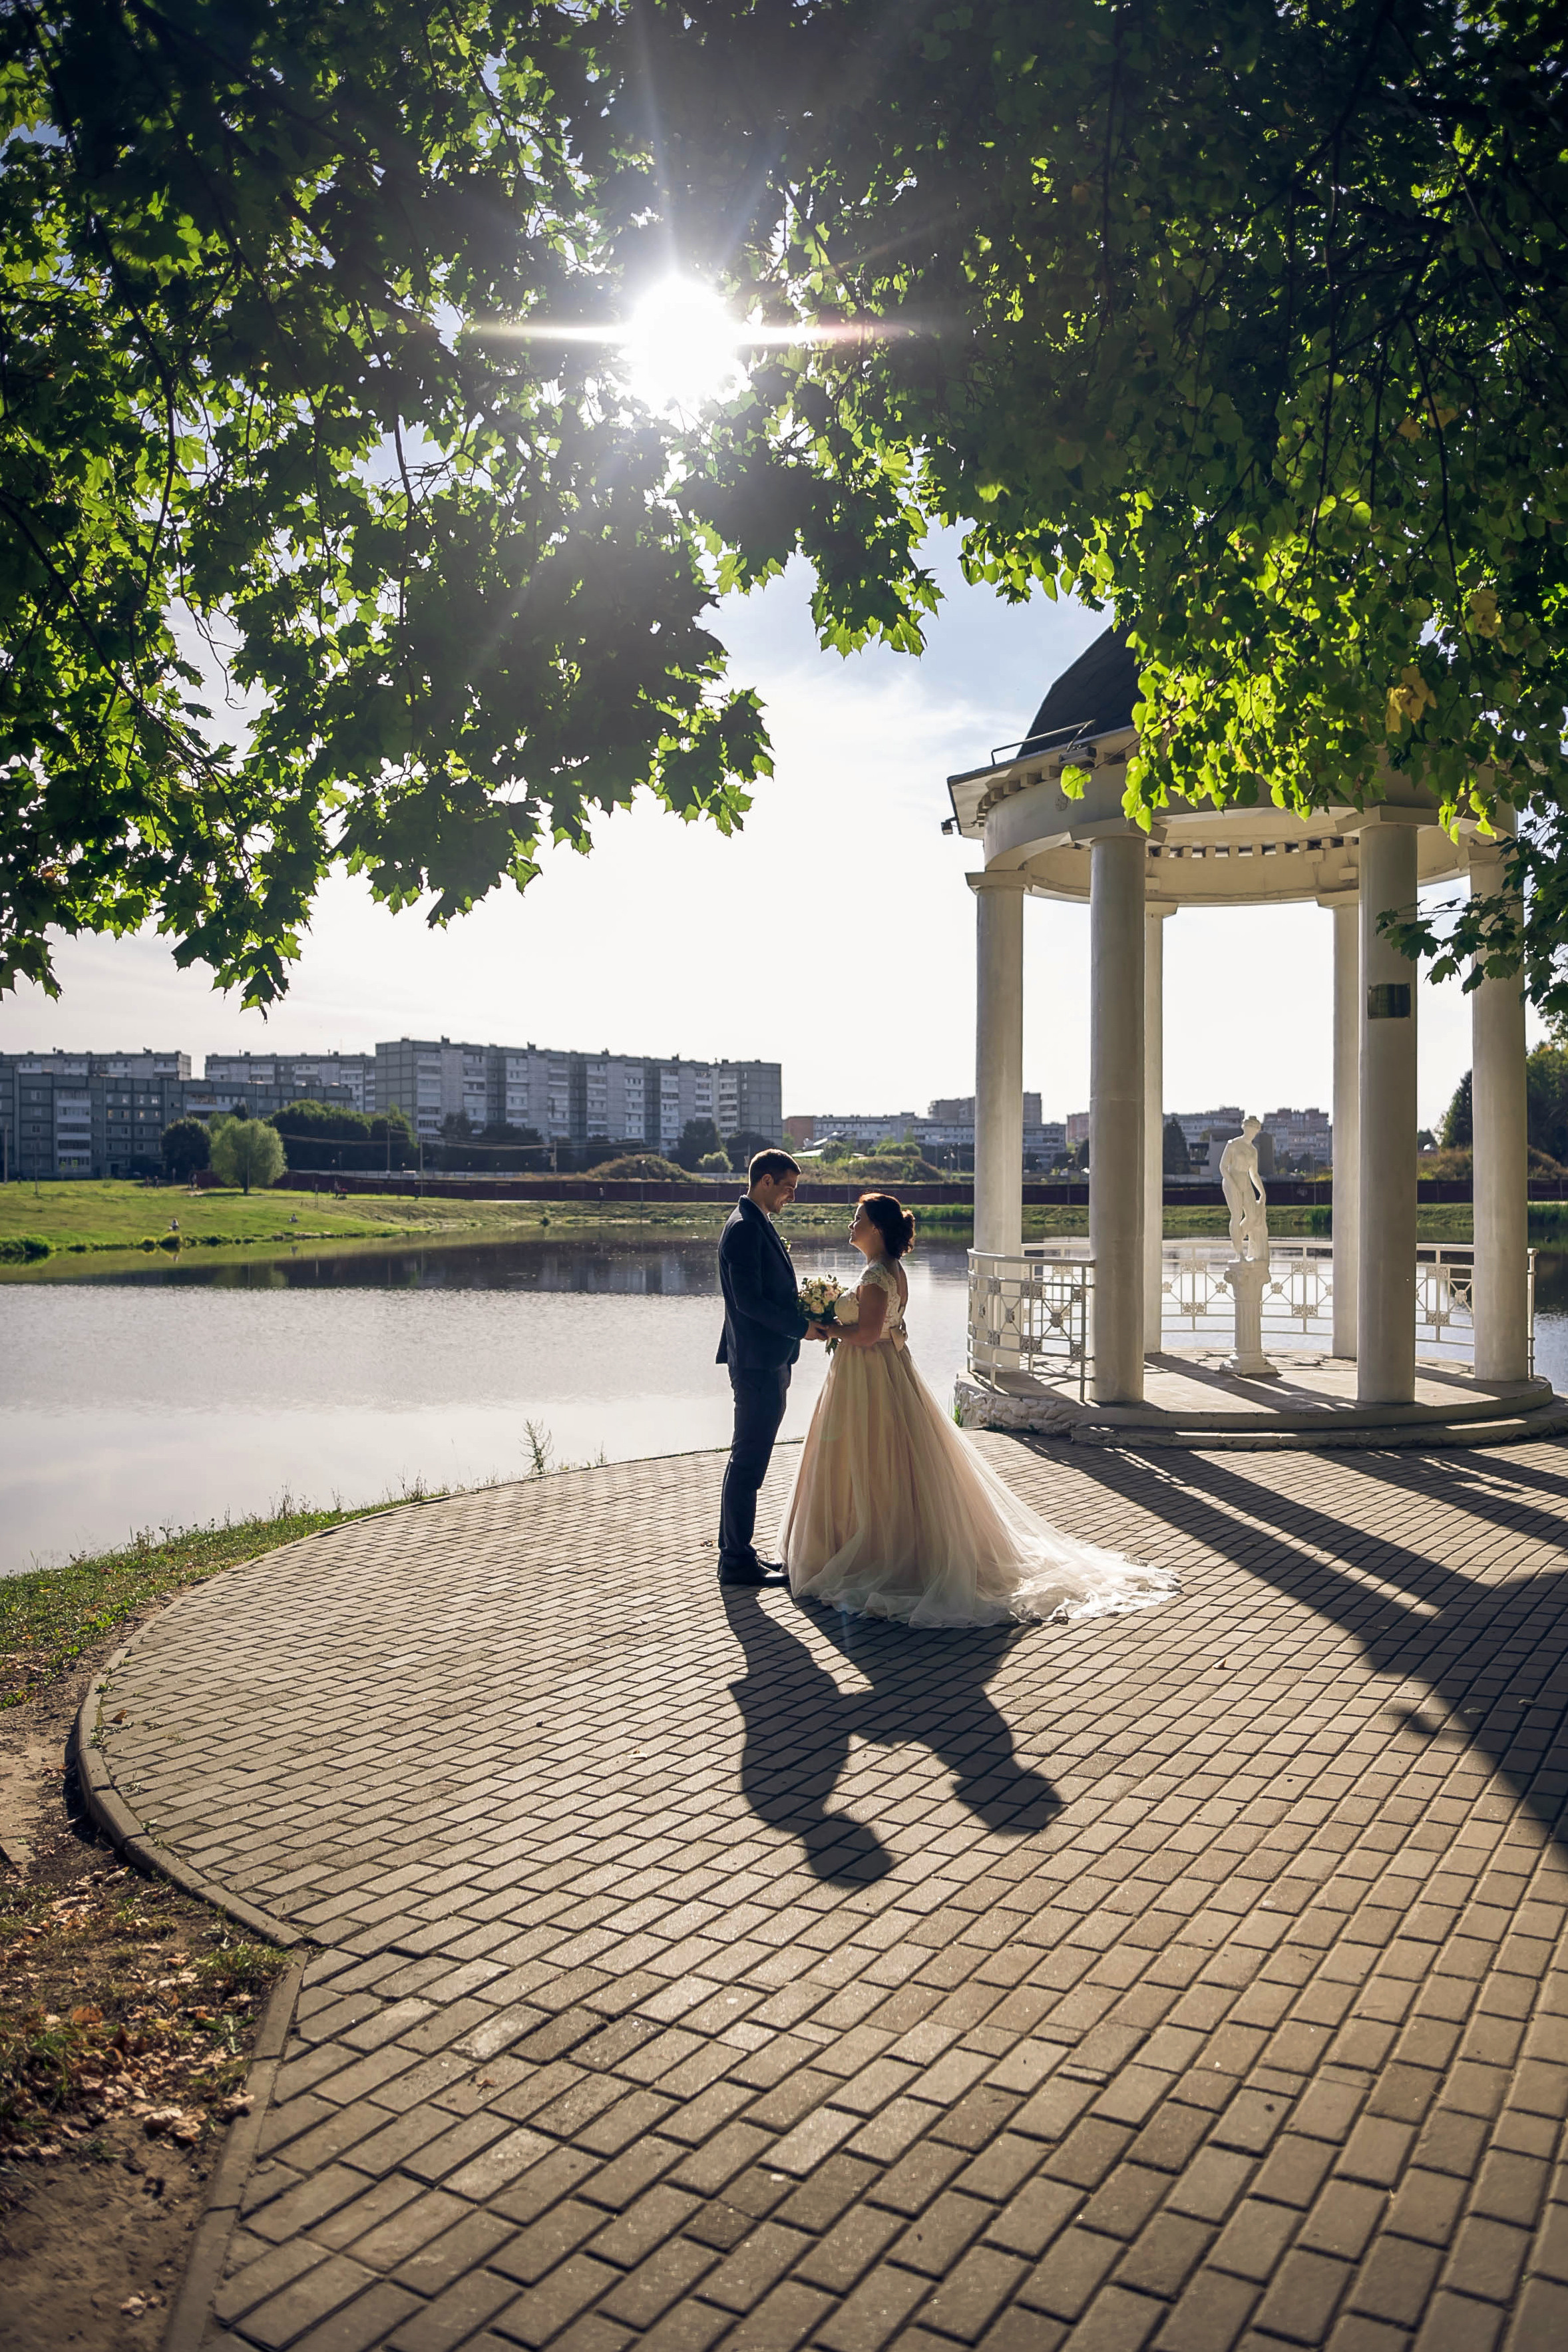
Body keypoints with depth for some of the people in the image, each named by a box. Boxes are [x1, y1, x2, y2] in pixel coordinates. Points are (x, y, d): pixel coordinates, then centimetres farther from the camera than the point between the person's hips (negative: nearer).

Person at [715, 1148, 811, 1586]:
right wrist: (801, 1327, -17)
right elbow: (748, 1300, -22)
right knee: (748, 1463, -4)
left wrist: (805, 1311, 10)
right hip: (759, 1364, -11)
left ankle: (737, 1551, 24)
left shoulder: (756, 1225, 16)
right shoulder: (745, 1228, -16)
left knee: (748, 1460, 16)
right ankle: (737, 1562, 3)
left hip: (766, 1362, 11)